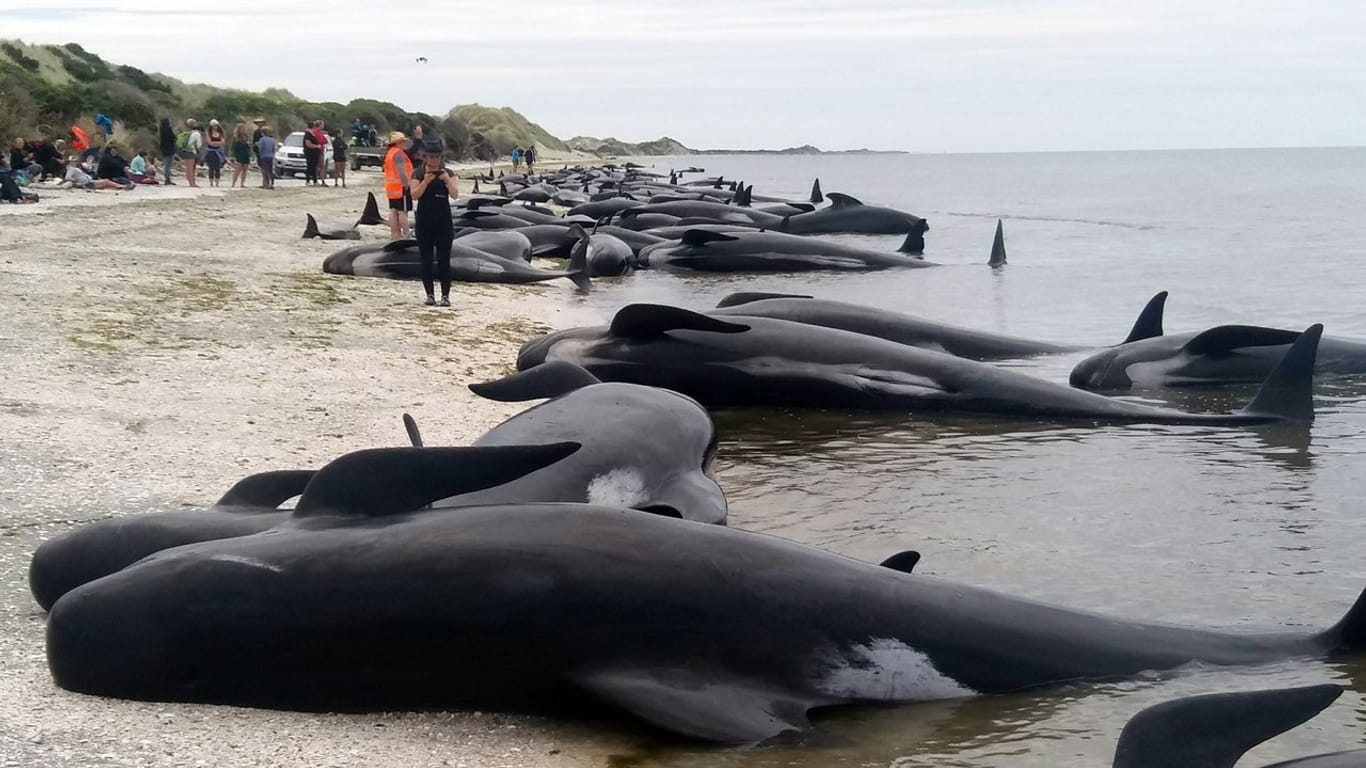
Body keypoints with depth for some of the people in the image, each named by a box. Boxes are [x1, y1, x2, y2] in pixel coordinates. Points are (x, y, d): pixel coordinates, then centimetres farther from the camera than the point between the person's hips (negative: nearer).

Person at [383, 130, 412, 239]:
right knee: (403, 211, -8)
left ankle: (394, 233, 13)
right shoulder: (399, 153, -16)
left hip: (391, 186, 10)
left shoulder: (389, 152, 16)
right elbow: (401, 172, -23)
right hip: (401, 186, -10)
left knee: (393, 211, 10)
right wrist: (407, 185, -21)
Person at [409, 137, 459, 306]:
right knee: (426, 261, 3)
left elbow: (455, 195, -9)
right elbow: (414, 195, -11)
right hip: (424, 223, 0)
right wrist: (426, 181, -24)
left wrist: (447, 180, -25)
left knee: (444, 261, -3)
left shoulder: (448, 174, 3)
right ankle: (429, 294, 11)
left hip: (444, 223, 0)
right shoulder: (418, 174, 1)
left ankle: (445, 295, 0)